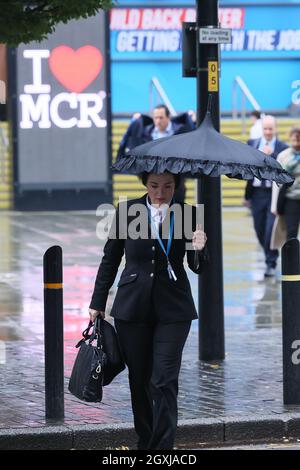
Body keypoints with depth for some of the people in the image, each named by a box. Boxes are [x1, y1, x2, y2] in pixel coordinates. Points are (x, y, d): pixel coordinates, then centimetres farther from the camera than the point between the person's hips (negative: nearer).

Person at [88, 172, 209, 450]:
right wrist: (98, 303, 10)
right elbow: (110, 259, 8)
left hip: (172, 309, -1)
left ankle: (163, 446, -7)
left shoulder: (187, 214, -3)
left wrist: (198, 250, -22)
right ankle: (145, 441, 25)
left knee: (164, 381, -9)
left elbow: (197, 267, 0)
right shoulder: (127, 211, -2)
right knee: (139, 379, 9)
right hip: (132, 309, 2)